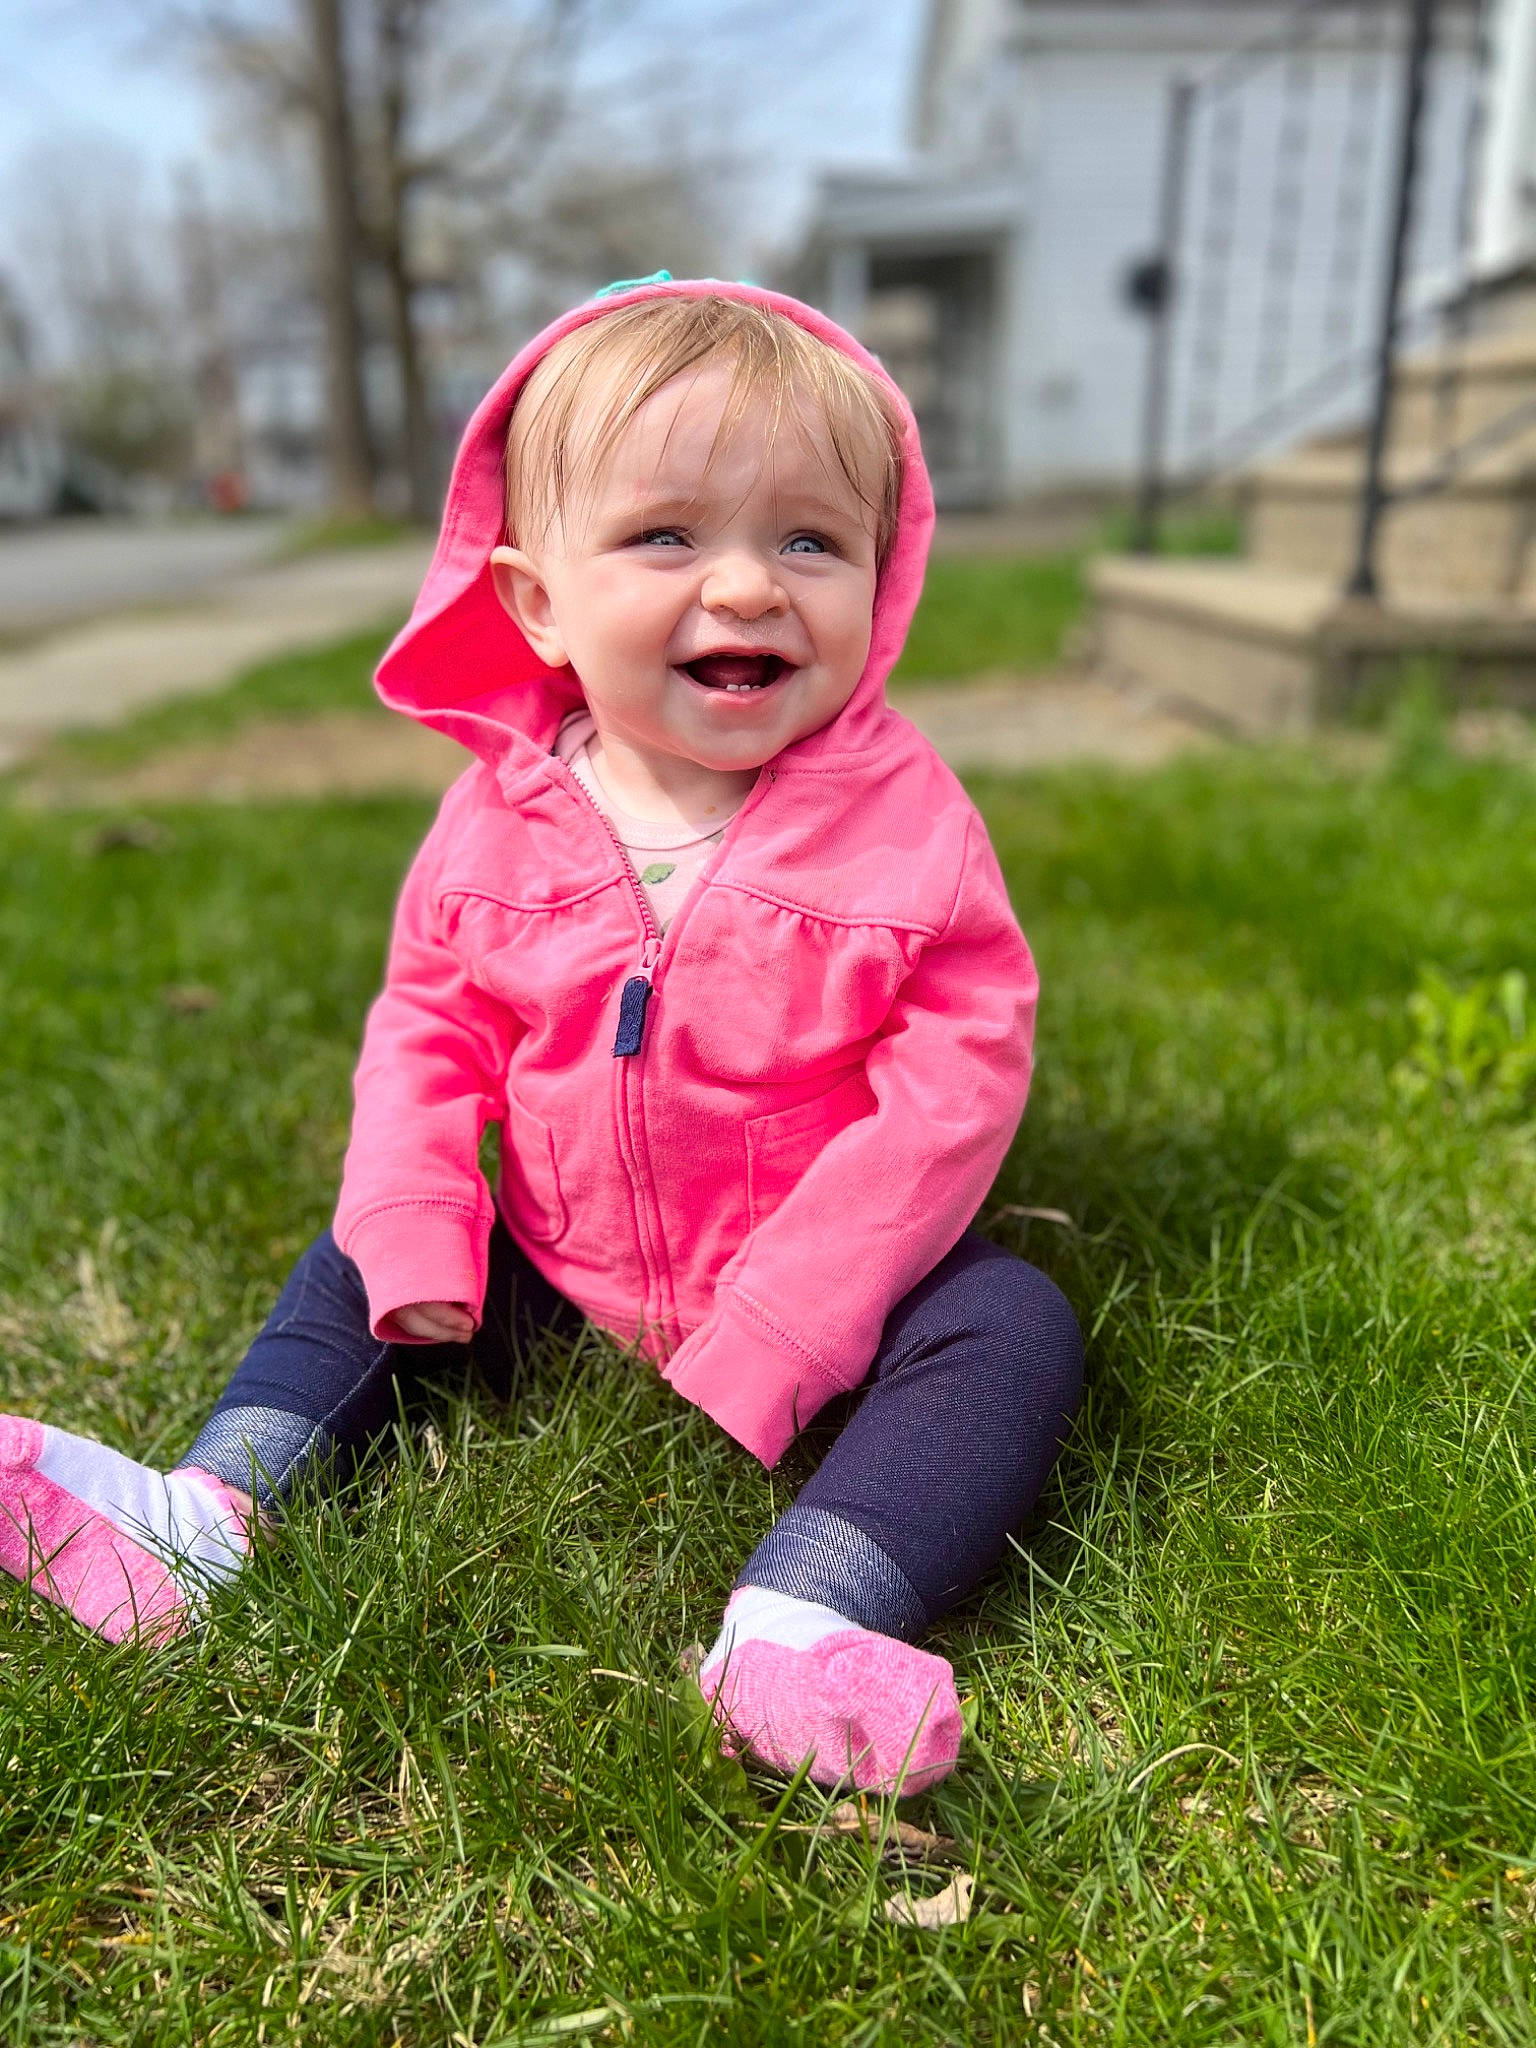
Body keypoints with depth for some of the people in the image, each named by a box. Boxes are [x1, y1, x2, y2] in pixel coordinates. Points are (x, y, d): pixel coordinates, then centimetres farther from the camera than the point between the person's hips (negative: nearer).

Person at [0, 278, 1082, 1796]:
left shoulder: (901, 817, -18)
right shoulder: (503, 814, -8)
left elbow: (958, 1076, -19)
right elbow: (428, 1020, 2)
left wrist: (785, 1326, -23)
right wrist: (415, 1235, -12)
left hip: (826, 1282, -3)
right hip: (561, 1272, 4)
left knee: (1012, 1328, -25)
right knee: (358, 1265, 6)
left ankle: (793, 1630, -37)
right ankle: (204, 1515, 8)